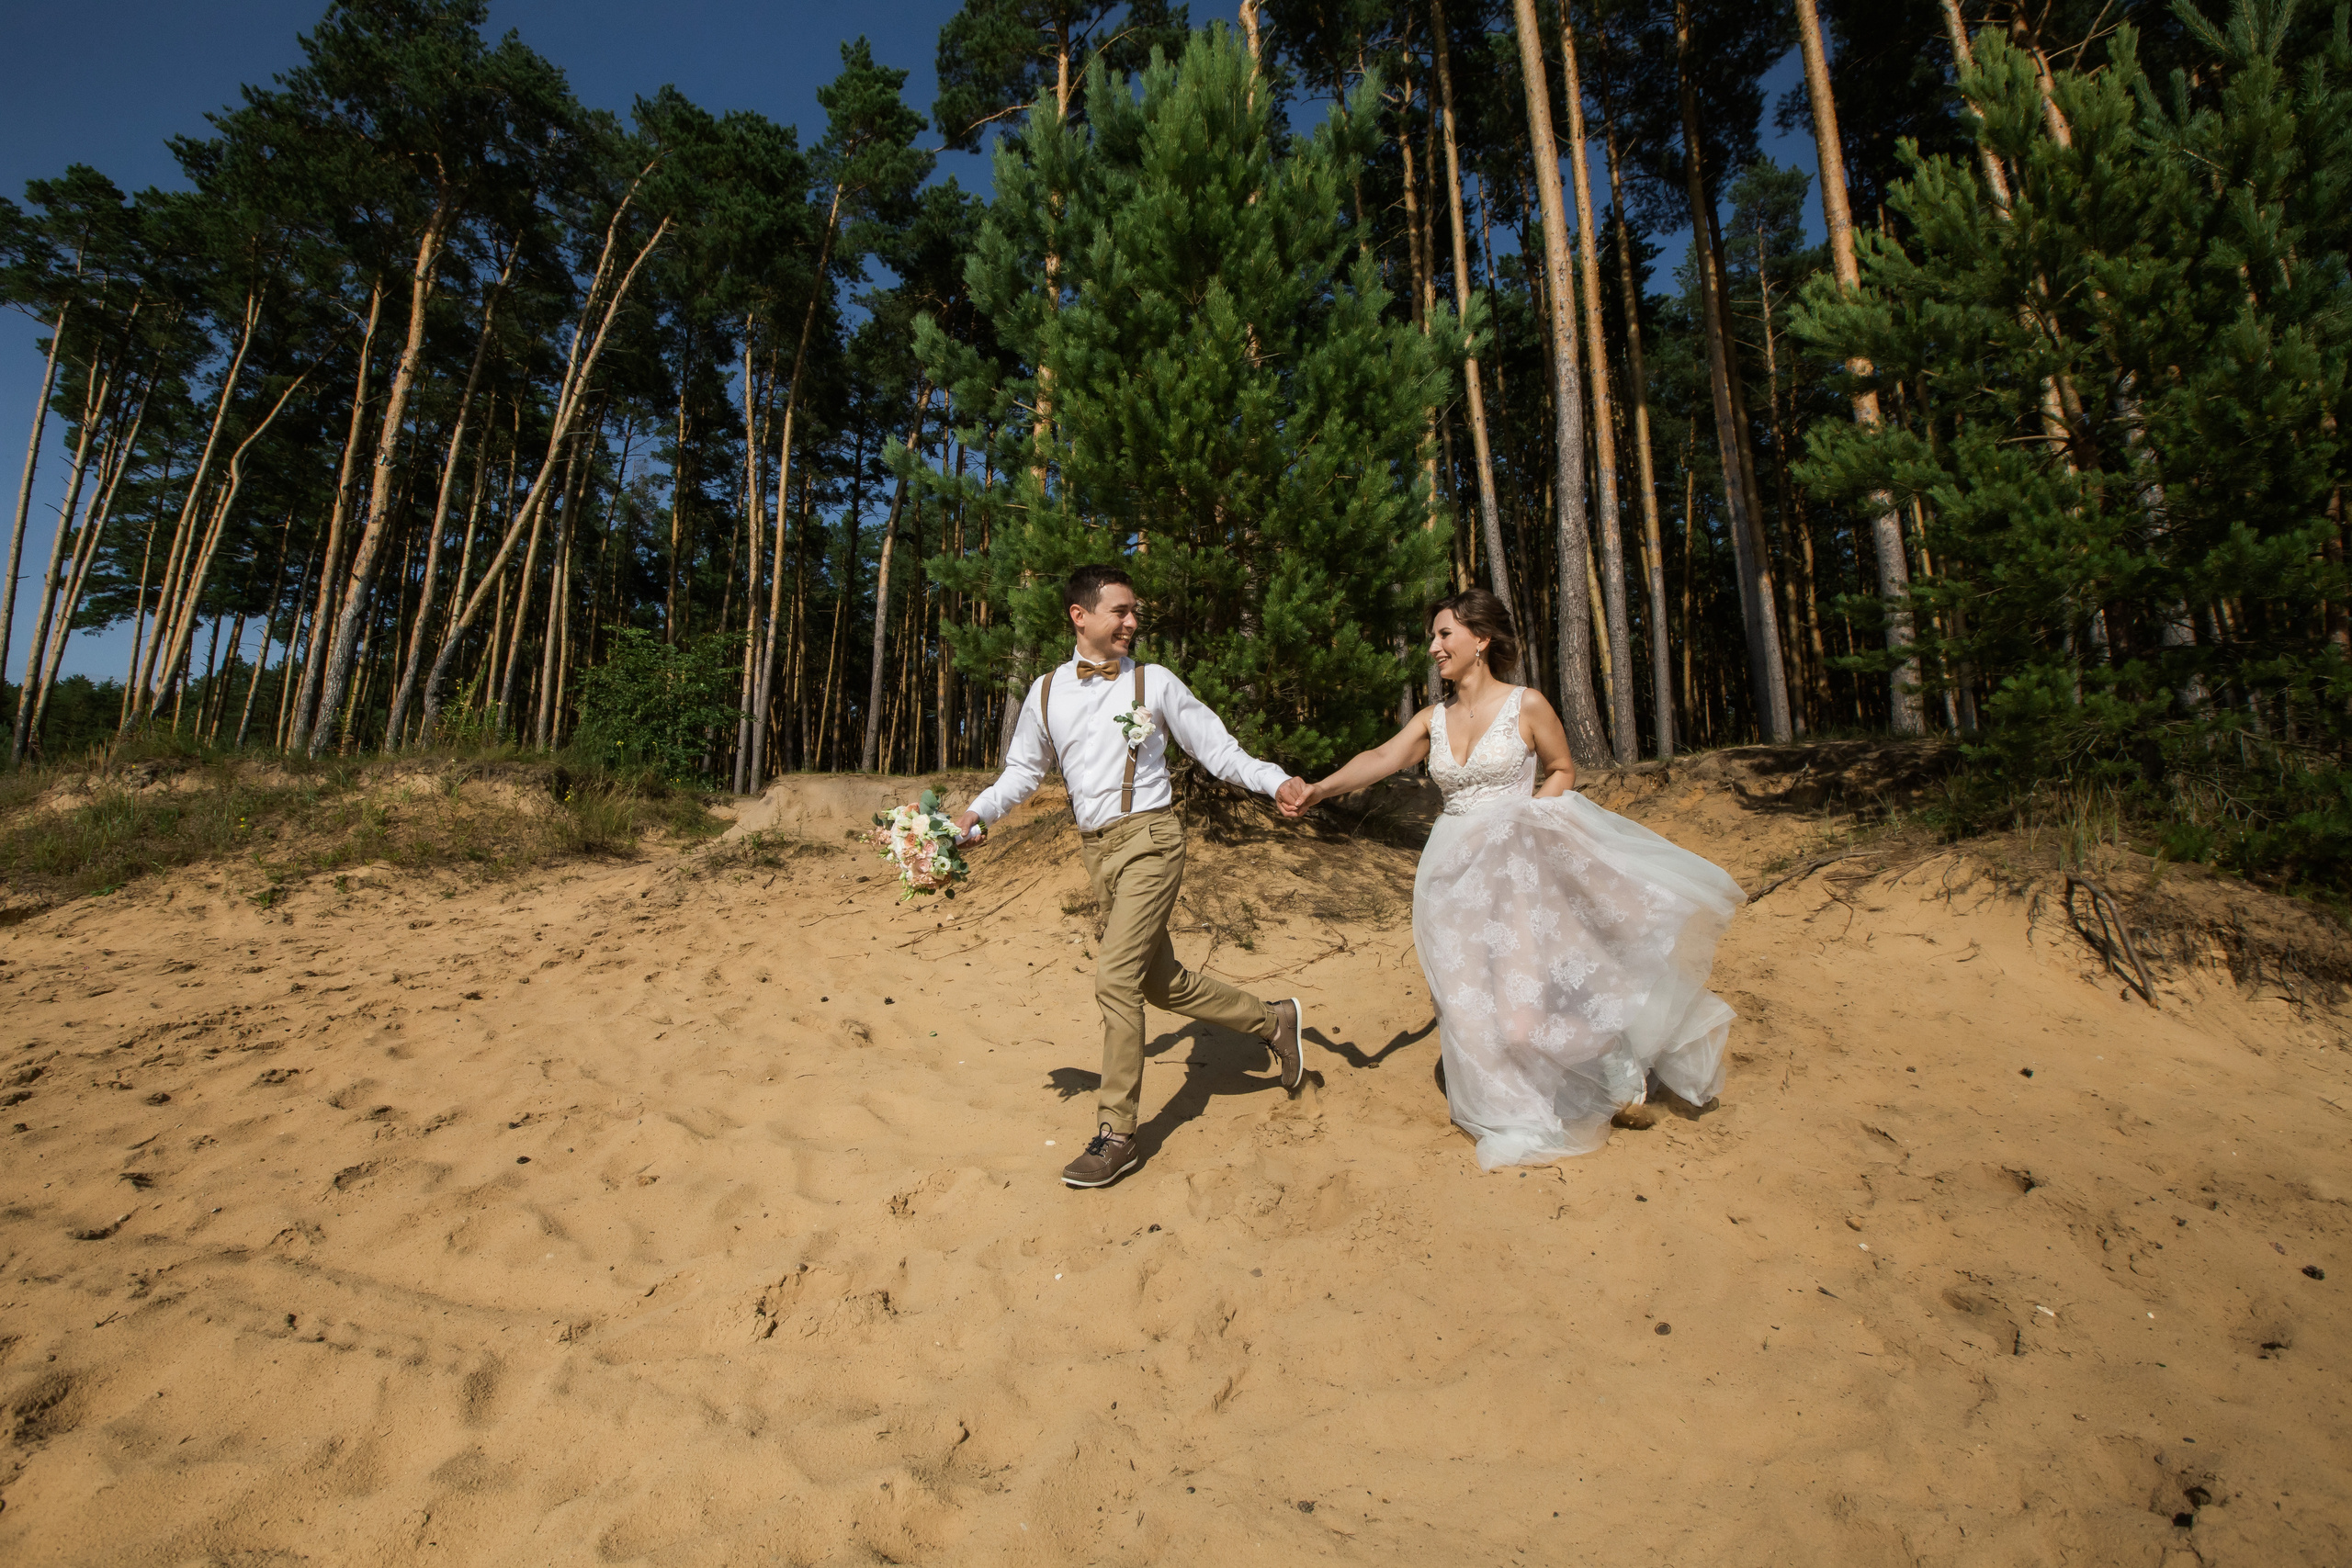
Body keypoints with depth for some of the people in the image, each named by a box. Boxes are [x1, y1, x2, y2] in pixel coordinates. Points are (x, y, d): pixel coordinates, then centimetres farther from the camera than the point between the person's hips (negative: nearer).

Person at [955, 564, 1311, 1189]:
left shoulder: (1154, 682, 1)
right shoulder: (1047, 692, 10)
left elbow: (1217, 749, 2)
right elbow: (1022, 771, 18)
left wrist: (1276, 781, -12)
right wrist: (975, 815, 2)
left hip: (1150, 837, -5)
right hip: (1097, 850, 5)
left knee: (1116, 978, -13)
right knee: (1162, 981, 12)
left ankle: (1117, 1136, 0)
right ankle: (1272, 1019, 34)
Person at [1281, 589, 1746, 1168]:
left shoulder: (1526, 705, -5)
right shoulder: (1434, 719, 7)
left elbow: (1562, 771, 6)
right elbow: (1381, 760, -6)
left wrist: (1521, 818, -9)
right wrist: (1319, 789, -20)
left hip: (1516, 868, -4)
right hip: (1454, 874, 5)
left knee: (1520, 1022, -11)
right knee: (1467, 1013, 4)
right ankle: (1518, 1118, 28)